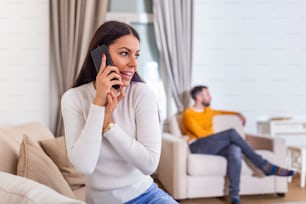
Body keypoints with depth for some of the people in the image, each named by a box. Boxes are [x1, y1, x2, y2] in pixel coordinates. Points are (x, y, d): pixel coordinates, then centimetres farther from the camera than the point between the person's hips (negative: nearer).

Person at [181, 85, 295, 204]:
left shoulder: (207, 110, 24)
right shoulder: (188, 114, -1)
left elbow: (221, 113, 45)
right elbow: (200, 133, -12)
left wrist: (237, 114, 38)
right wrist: (217, 135, -2)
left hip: (214, 147, 7)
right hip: (198, 147, -6)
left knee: (235, 150, -31)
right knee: (232, 133, -28)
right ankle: (265, 166, -20)